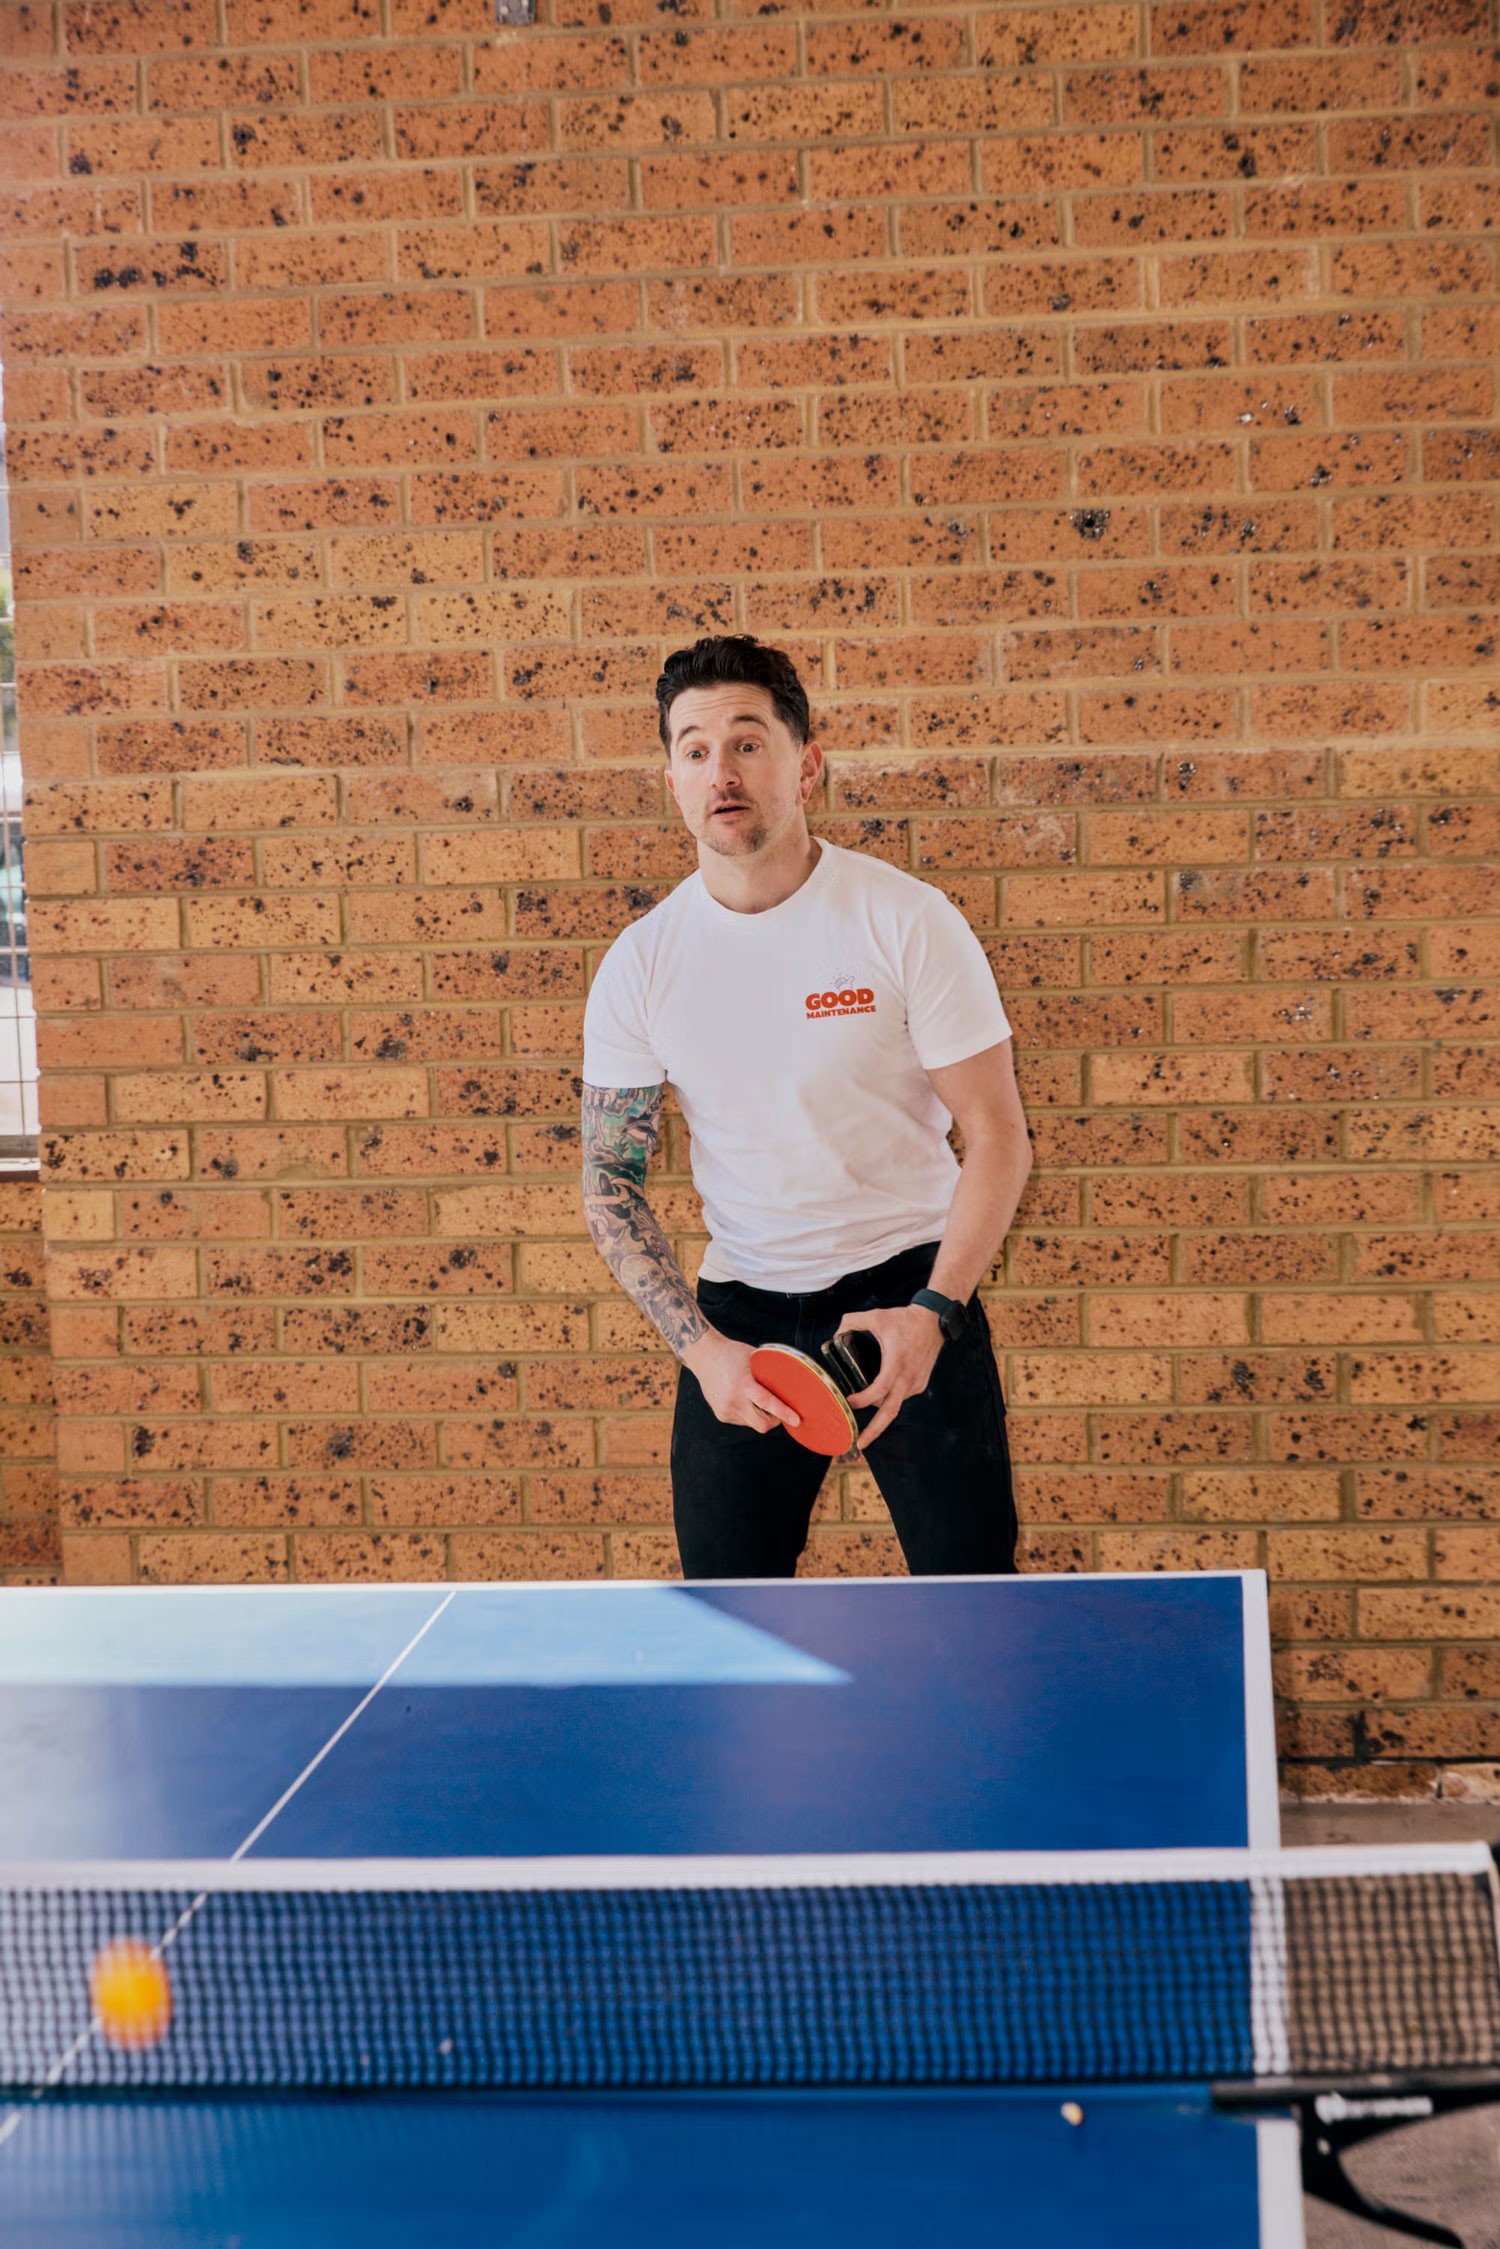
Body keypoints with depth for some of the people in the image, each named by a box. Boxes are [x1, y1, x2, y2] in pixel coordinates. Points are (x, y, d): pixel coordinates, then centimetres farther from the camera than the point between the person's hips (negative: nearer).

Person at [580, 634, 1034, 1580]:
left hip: (910, 1287, -2)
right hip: (740, 1310, 2)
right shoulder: (640, 963, -4)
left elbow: (998, 1136, -8)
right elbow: (611, 1179, 1)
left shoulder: (909, 920, -11)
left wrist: (933, 1311, -21)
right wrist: (700, 1344, -12)